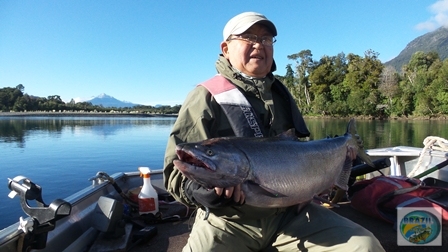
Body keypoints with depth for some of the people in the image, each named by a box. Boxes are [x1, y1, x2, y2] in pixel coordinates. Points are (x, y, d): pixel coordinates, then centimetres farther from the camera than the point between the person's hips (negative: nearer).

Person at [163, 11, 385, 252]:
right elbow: (176, 170, -12)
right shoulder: (206, 97, -8)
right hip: (229, 221, -4)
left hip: (291, 213, 5)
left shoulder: (280, 93, 13)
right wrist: (207, 190, -30)